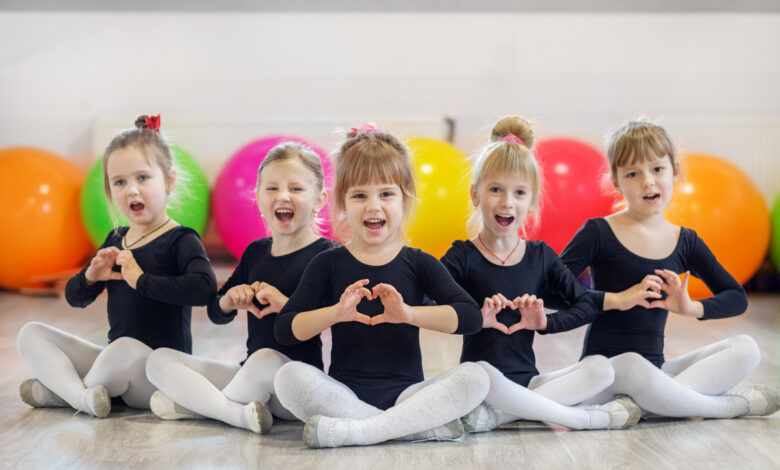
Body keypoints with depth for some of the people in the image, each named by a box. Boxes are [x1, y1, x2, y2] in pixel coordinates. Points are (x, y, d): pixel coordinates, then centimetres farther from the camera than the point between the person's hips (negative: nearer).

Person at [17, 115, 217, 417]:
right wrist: (90, 276, -6)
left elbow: (204, 288, -29)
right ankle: (81, 396, -23)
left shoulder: (180, 241, -9)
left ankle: (58, 389, -11)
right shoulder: (115, 242, 12)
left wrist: (141, 279, -24)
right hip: (117, 364, 8)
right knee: (31, 334, 3)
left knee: (127, 348, -40)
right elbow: (75, 298, 17)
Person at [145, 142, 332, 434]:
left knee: (266, 358, -40)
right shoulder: (256, 252, 12)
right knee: (159, 360, 0)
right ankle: (238, 413, -22)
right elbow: (216, 313, 19)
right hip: (250, 376, 7)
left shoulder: (326, 255, -7)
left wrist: (285, 303, -26)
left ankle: (196, 405, -13)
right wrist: (230, 299, -4)